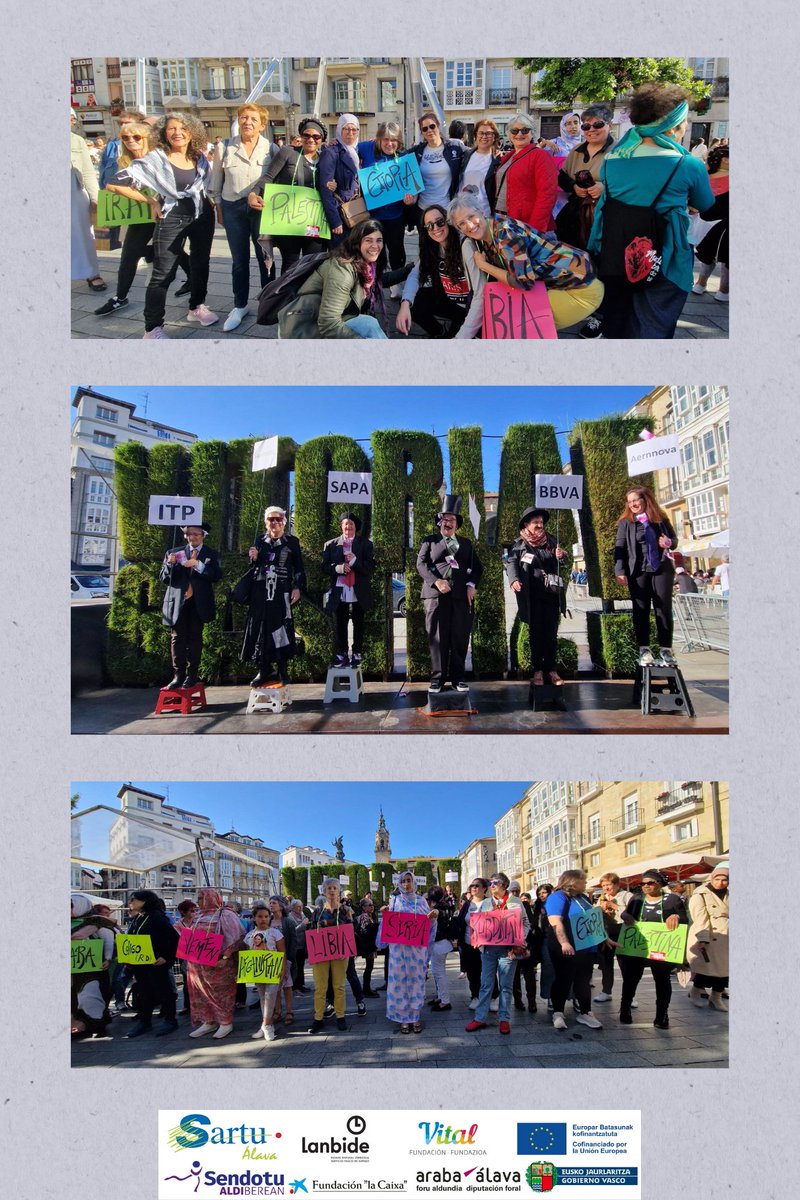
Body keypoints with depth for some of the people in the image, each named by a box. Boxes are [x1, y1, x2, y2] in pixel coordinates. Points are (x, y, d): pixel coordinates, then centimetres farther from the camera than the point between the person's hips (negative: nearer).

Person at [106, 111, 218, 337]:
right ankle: (153, 327, -1)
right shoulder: (155, 159, -14)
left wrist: (209, 199, 6)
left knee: (200, 264, 17)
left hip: (202, 216, 5)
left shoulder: (200, 157, 1)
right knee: (163, 274, -6)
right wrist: (151, 201, -12)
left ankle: (197, 307, 37)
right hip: (172, 219, -5)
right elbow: (115, 184, -16)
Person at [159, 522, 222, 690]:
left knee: (195, 638, 1)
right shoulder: (174, 553, 12)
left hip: (198, 603, -1)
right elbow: (163, 578, 8)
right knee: (177, 638, -2)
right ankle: (178, 675, 1)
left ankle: (192, 675, 6)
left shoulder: (211, 555, 9)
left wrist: (198, 565, -17)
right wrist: (169, 564, -11)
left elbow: (217, 575, -6)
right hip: (178, 602, 1)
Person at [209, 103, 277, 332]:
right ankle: (239, 306, 19)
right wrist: (219, 207, 7)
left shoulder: (271, 149, -4)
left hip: (262, 208, -1)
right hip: (233, 208, 1)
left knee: (265, 257, 7)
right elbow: (216, 182, 6)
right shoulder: (224, 147, -2)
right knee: (239, 260, 8)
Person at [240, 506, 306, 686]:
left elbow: (299, 568, 6)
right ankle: (263, 670, 4)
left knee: (281, 628, -5)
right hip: (260, 592, 2)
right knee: (261, 628, -1)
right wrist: (253, 558, -5)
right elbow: (253, 566, 17)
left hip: (281, 592, -2)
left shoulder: (291, 541, 6)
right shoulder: (260, 540, 12)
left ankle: (282, 670, 3)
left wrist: (297, 588, -5)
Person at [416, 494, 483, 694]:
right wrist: (436, 581, -14)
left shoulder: (466, 543, 23)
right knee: (437, 638, -3)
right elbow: (421, 564, 3)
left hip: (461, 596, 2)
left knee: (460, 638, 0)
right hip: (436, 595, -2)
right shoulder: (430, 541, 15)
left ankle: (458, 677, 7)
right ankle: (437, 678, 2)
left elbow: (476, 567, 18)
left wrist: (471, 584, -2)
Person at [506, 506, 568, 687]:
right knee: (536, 632, 3)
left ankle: (551, 669, 13)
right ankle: (537, 670, 10)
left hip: (552, 594, 3)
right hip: (532, 596, -3)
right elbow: (511, 563, -9)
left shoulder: (552, 540, 11)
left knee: (551, 632, 5)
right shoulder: (519, 544, 1)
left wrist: (561, 556, -5)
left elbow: (560, 565, 18)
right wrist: (514, 580, -27)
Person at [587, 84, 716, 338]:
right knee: (652, 330, 3)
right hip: (664, 265, -4)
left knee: (614, 326, 17)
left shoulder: (612, 158, 1)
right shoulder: (688, 165, -12)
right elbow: (706, 206, 4)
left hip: (612, 259, 5)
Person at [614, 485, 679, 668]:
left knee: (664, 609, 1)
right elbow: (620, 548, -2)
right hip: (638, 571, -1)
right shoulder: (625, 523, 4)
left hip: (662, 569, 1)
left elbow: (674, 540, 17)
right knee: (641, 611, 1)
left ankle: (666, 649, 8)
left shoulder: (661, 519, 8)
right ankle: (644, 649, 7)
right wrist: (620, 571, -13)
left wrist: (669, 543, -8)